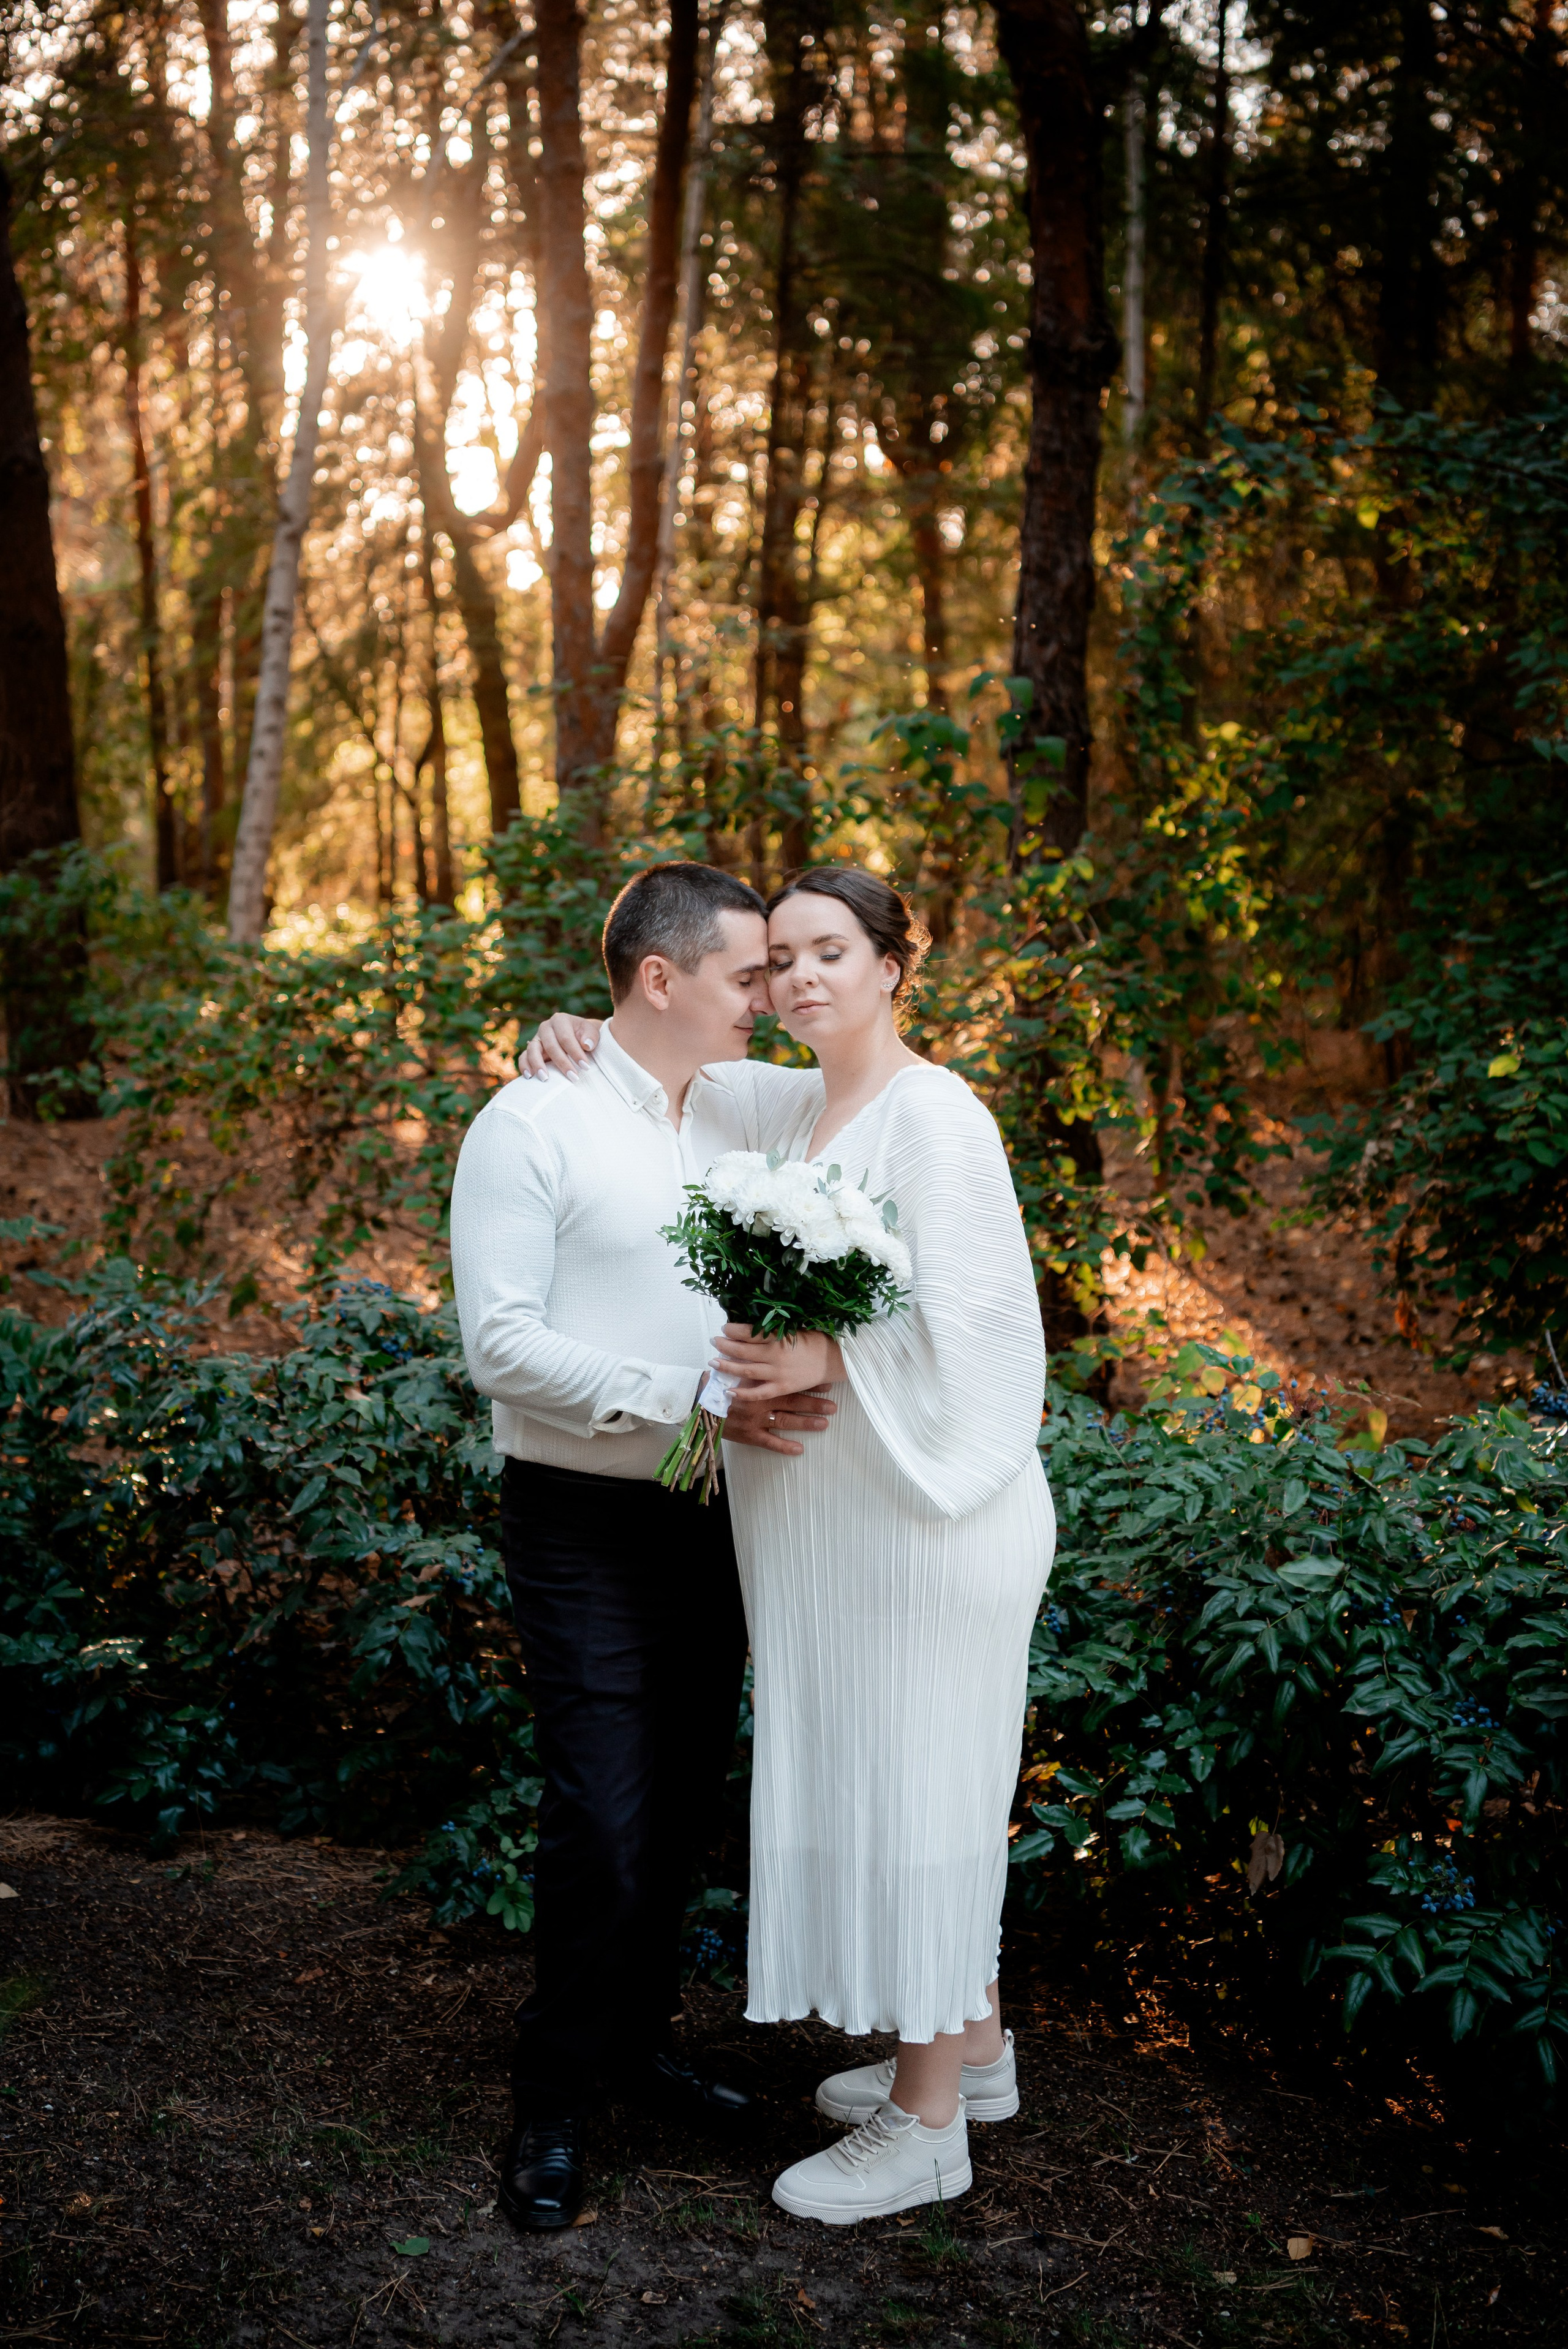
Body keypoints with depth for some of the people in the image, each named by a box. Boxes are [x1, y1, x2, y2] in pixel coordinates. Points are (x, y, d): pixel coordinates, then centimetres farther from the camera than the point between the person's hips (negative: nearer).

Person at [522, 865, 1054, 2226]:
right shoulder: (792, 1109, 11)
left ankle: (926, 2127, 9)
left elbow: (970, 1323, -20)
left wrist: (827, 1360, -29)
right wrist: (580, 1039, 6)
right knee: (883, 1774, 17)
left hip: (922, 1508, -9)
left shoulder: (933, 1116, -14)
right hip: (832, 1509, 9)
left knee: (911, 1780, -2)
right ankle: (972, 2050, 33)